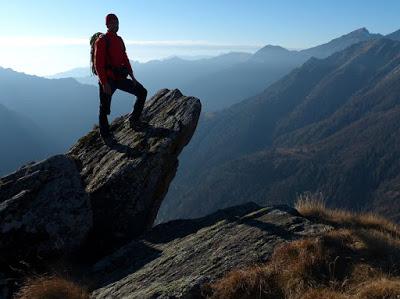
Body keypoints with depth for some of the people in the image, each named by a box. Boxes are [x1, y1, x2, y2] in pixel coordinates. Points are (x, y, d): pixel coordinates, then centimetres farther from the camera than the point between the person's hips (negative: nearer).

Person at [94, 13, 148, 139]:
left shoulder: (119, 40, 12)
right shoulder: (102, 41, -11)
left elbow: (125, 59, 17)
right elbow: (98, 64, -16)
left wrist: (132, 77, 10)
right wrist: (105, 83, -22)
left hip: (120, 77, 7)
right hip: (107, 79, -7)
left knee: (142, 92, 4)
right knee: (104, 108, 2)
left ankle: (134, 119, 13)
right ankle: (105, 136, 14)